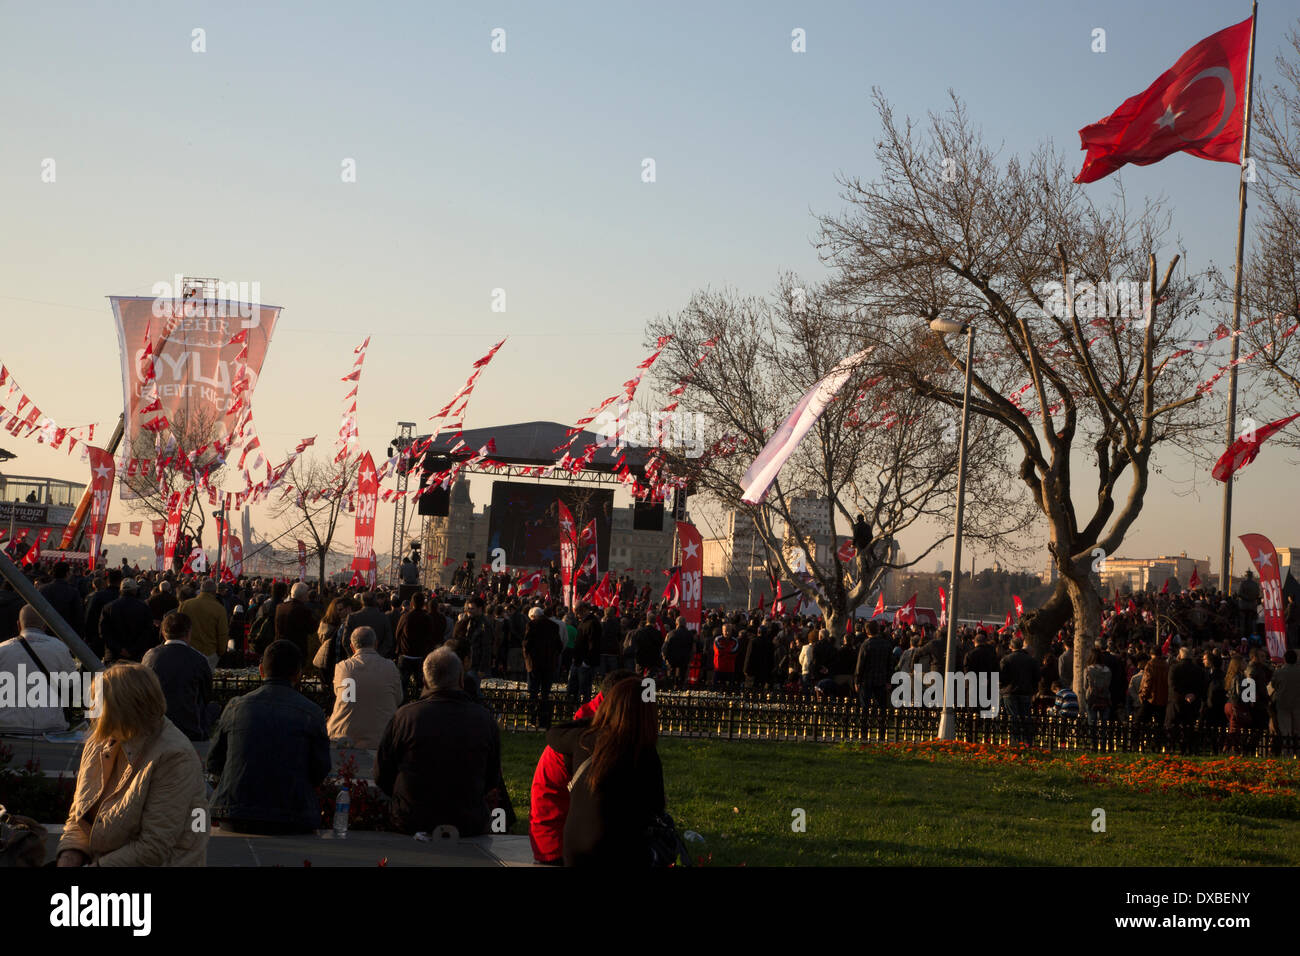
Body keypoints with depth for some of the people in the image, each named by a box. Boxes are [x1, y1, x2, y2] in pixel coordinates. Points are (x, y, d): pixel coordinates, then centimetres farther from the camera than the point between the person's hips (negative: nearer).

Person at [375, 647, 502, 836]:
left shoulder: (405, 715, -8)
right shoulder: (484, 719, -3)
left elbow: (382, 777, 0)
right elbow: (492, 780, 8)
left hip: (412, 822, -1)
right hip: (469, 824, 1)